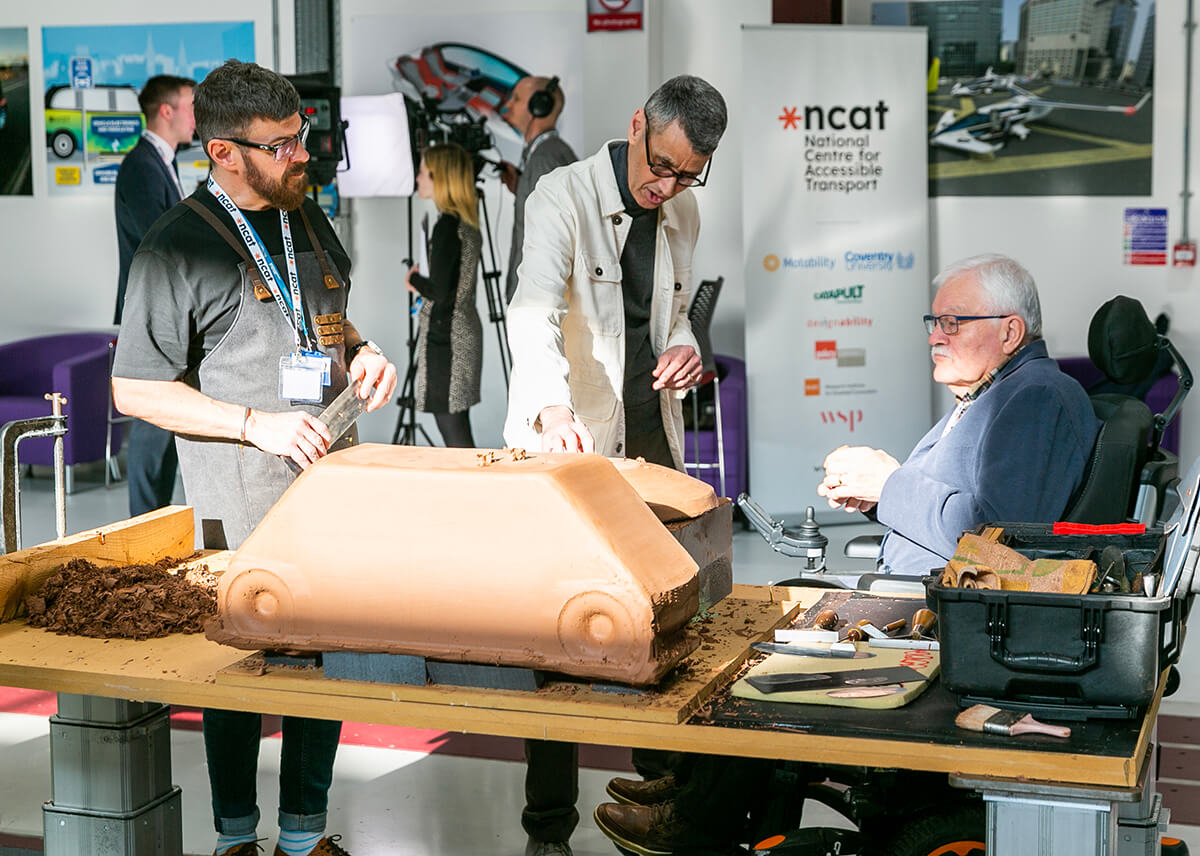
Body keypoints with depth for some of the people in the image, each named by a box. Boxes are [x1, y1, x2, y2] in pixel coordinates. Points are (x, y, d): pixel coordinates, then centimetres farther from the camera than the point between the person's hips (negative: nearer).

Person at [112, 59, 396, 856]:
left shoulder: (308, 217, 12)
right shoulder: (177, 246, -10)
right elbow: (135, 389, -9)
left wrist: (363, 354, 4)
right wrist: (256, 423, -17)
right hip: (240, 499, -6)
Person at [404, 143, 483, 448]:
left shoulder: (447, 226, -18)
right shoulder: (468, 223, 10)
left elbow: (439, 292, -20)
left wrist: (415, 280, -3)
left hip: (445, 336, -10)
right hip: (466, 330, 10)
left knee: (454, 431, -5)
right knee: (457, 428, 15)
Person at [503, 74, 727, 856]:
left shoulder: (683, 214, 9)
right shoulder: (563, 196, -12)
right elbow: (534, 310, -28)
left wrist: (685, 346, -2)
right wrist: (551, 405, -46)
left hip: (655, 441, 6)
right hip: (568, 443, -6)